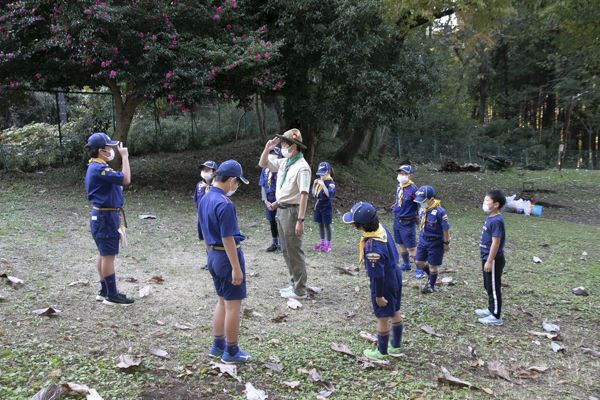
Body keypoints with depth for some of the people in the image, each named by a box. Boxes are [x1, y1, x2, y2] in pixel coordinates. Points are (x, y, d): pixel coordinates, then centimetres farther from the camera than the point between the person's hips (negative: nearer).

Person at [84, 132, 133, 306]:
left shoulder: (97, 167, 13)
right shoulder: (98, 169, -21)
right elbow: (126, 179, -26)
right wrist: (124, 157, -19)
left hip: (105, 215, 11)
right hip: (105, 217, -11)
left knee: (104, 254, 15)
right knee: (109, 255, -5)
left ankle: (105, 291, 24)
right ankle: (111, 295, 2)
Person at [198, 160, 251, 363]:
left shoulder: (204, 200, 7)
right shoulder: (224, 204, -22)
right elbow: (228, 239, -23)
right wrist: (236, 268, -20)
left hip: (213, 255, 9)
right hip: (228, 256, -9)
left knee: (222, 301, 19)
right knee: (233, 305, 3)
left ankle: (217, 346, 27)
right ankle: (231, 352, 12)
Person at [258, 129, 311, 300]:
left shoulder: (302, 167, -17)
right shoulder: (283, 162, 9)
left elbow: (304, 195, -22)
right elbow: (263, 164, 21)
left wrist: (300, 220, -26)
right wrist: (267, 149, 3)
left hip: (292, 211, -9)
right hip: (281, 209, 9)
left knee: (294, 251, -2)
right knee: (286, 251, 16)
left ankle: (300, 290, 8)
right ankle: (294, 284, 28)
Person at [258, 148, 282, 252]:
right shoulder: (265, 170, 8)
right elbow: (262, 186, 9)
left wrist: (277, 202, -15)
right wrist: (265, 201, -2)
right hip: (269, 199, 5)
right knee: (272, 222, 13)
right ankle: (274, 243, 24)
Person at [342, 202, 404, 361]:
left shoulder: (372, 246, -34)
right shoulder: (381, 228, -8)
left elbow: (377, 274, -27)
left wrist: (379, 295, -15)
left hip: (384, 284, -9)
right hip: (395, 276, 9)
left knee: (382, 318, 11)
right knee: (395, 312, 22)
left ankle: (382, 352, 30)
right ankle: (395, 346, 41)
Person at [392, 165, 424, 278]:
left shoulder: (413, 189, -20)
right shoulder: (398, 186, 3)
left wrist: (418, 216, -10)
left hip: (408, 222, -7)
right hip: (397, 220, 7)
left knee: (411, 246, -2)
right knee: (401, 244, 19)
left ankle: (420, 269, 9)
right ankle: (406, 264, 36)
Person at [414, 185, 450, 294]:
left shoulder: (439, 212, -24)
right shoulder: (422, 209, -3)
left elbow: (445, 229, -16)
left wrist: (446, 243, -10)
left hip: (435, 242, -6)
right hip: (423, 241, 7)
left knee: (433, 265, 7)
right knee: (418, 262, 11)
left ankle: (431, 285, 27)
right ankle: (431, 276, 37)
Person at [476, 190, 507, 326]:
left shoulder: (497, 221, -21)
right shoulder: (490, 218, 9)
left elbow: (495, 243, -23)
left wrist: (489, 261, -22)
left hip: (493, 260, -10)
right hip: (487, 258, 10)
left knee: (494, 288, 0)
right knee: (488, 286, 20)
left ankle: (496, 317, 9)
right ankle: (491, 309, 34)